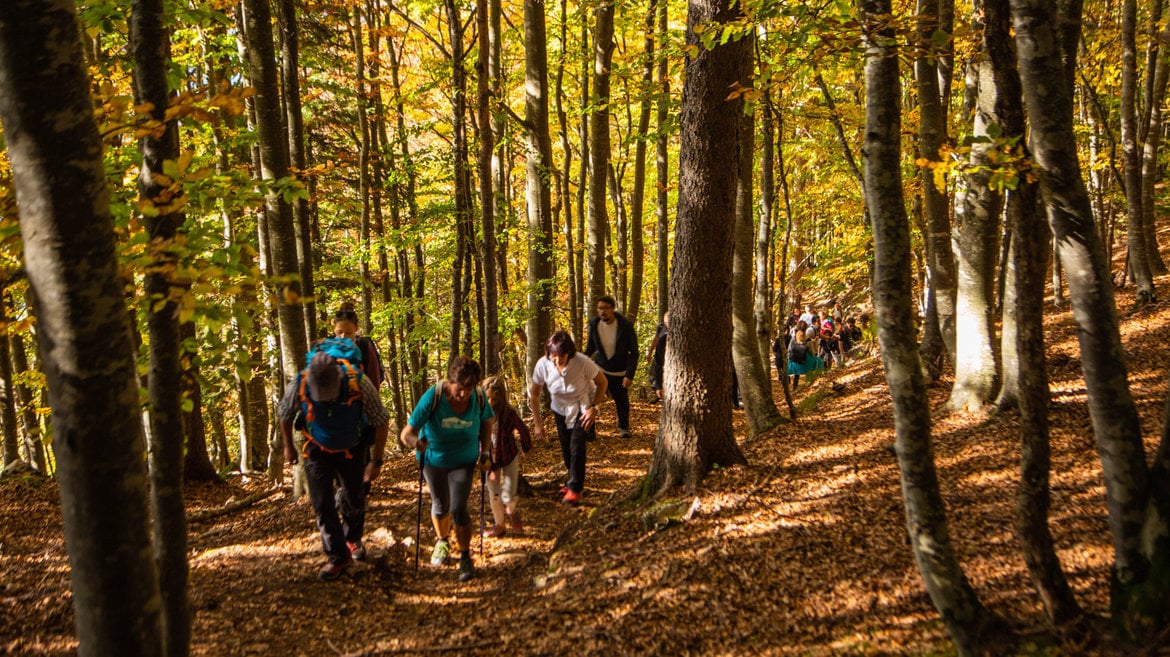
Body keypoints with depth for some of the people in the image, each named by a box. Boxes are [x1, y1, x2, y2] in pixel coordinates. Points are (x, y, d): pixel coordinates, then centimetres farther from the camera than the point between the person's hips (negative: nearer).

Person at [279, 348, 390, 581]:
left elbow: (381, 421, -19)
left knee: (355, 501, 15)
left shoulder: (359, 383, -33)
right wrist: (288, 447, 8)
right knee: (322, 505, -6)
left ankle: (353, 540, 43)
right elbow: (284, 415, -5)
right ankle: (338, 557, 9)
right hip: (317, 452, 0)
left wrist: (376, 461, -17)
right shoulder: (299, 386, -29)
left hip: (351, 451, 0)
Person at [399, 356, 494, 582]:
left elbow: (486, 422, 0)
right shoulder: (433, 396, -31)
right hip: (434, 458, 0)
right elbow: (406, 433, -32)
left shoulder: (479, 396, -22)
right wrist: (416, 442, -53)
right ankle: (442, 542, 47)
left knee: (458, 509, -11)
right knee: (441, 505, 17)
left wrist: (485, 453, -3)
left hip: (464, 460, 0)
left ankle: (465, 557, 10)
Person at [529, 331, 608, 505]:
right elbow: (534, 394, -9)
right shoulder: (543, 365, -26)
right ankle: (574, 480, 38)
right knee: (566, 449, 11)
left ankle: (575, 488, -4)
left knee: (577, 445, -17)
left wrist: (593, 407, -22)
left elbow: (602, 382, -15)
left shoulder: (582, 362, -34)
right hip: (560, 409, 3)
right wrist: (537, 423, -6)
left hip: (583, 407, -3)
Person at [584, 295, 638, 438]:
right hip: (600, 369, 1)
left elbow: (634, 352, -13)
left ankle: (624, 427, 37)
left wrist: (629, 375, -19)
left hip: (620, 372, -1)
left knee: (622, 402, 12)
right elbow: (590, 347, 4)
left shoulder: (625, 326, -18)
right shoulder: (594, 324, -9)